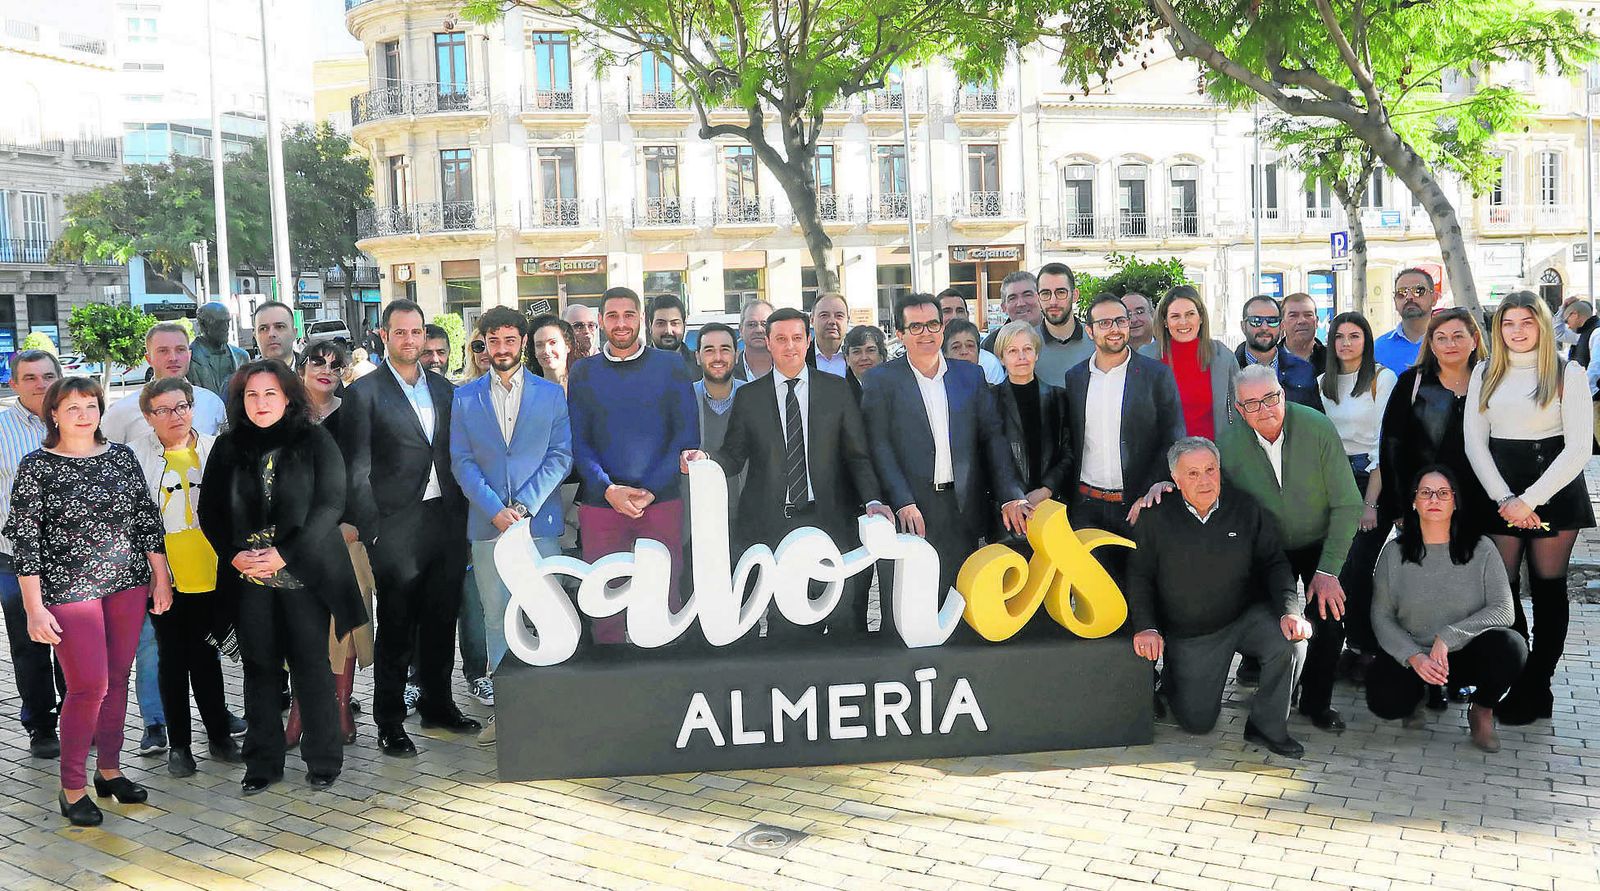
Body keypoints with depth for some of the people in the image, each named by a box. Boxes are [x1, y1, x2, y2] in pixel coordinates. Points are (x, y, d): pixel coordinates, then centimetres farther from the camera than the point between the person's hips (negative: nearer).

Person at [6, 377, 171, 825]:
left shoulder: (121, 456, 6)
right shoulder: (36, 467, -5)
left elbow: (147, 518, 11)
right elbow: (25, 539, -7)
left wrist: (160, 578, 9)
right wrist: (34, 608, -11)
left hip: (127, 583, 4)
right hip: (69, 590, -4)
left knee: (118, 679, 10)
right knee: (89, 685, -6)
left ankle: (109, 768, 25)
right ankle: (72, 786, 8)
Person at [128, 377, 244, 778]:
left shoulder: (215, 450, 3)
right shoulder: (135, 456, -2)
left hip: (211, 576, 1)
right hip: (165, 577, -1)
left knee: (206, 657, 11)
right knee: (173, 660, 9)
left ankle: (219, 735, 22)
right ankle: (178, 743, 20)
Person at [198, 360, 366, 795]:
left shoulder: (315, 441, 0)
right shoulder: (227, 448, 9)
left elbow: (330, 503, -7)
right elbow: (210, 511, 11)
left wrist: (285, 554, -15)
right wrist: (233, 555, -6)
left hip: (303, 572, -3)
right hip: (247, 577, 3)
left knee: (311, 662, -1)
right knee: (260, 665, 5)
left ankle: (323, 759, 10)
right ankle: (262, 762, 15)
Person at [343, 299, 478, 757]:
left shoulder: (443, 387, 12)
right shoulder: (364, 393, -4)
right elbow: (357, 471, -6)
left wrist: (463, 516, 7)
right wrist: (372, 532, -12)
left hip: (447, 523, 5)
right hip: (398, 527, -5)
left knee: (442, 620, 13)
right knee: (396, 629, 3)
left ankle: (438, 703, 29)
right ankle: (390, 723, 15)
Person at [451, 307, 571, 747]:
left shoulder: (551, 393, 7)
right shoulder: (465, 396, 9)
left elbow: (560, 456, 1)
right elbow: (462, 461, 4)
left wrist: (524, 505, -11)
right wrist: (494, 510, -10)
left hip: (540, 521, -1)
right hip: (487, 524, 1)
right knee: (497, 618, 5)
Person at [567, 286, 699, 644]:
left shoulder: (670, 367, 5)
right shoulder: (583, 373, 8)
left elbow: (687, 434, 1)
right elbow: (578, 441, 4)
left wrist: (651, 489, -10)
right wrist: (609, 490, -12)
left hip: (662, 502, -1)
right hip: (600, 504, 1)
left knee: (665, 598, 2)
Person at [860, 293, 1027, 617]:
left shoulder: (971, 375, 12)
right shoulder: (880, 380, 2)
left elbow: (992, 437, 9)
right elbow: (879, 447, -5)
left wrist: (1010, 496, -3)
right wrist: (903, 504, -16)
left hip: (963, 509, 3)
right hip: (910, 510, -3)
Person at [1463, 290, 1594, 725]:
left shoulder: (1568, 374, 0)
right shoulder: (1486, 373, 9)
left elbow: (1578, 447, -7)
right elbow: (1474, 441, 4)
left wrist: (1530, 499, -15)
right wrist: (1503, 499, -8)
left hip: (1555, 489, -2)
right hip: (1500, 491, 2)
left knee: (1548, 590, 4)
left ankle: (1535, 687, 12)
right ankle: (1517, 685, 9)